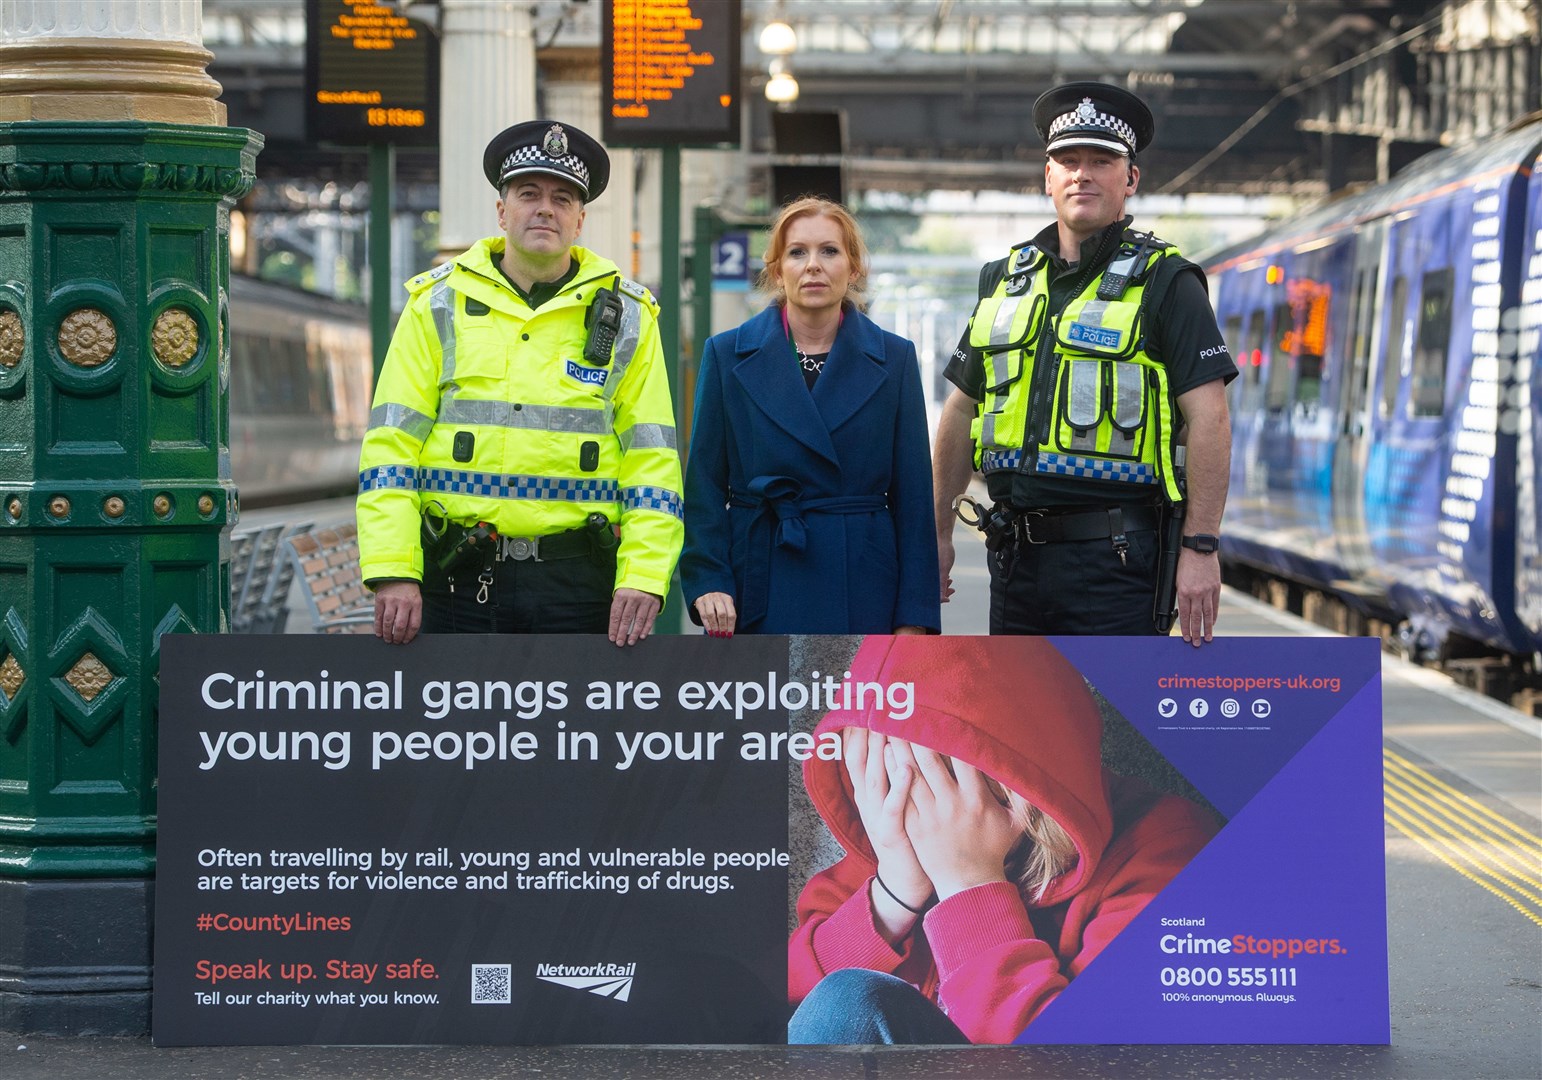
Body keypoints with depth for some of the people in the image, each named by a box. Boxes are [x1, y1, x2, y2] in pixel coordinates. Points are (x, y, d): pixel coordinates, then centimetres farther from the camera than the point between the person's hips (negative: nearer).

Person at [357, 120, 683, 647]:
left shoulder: (626, 317, 10)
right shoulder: (438, 304, 8)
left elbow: (652, 462, 6)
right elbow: (391, 444, 3)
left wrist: (643, 578, -7)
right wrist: (393, 573, -8)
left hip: (578, 582, 0)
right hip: (457, 581, 0)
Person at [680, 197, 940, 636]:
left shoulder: (893, 358, 7)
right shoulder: (728, 354, 6)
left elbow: (913, 497, 5)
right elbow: (704, 484, 5)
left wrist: (914, 617, -1)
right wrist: (706, 581, -8)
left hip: (861, 595, 0)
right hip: (761, 596, 0)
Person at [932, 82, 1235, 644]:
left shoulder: (1165, 281, -3)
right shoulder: (1005, 280, 14)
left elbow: (1208, 418, -9)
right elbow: (962, 409, 20)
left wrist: (1201, 546, -16)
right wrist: (938, 531, 19)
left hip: (1114, 555, -6)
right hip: (1015, 552, 6)